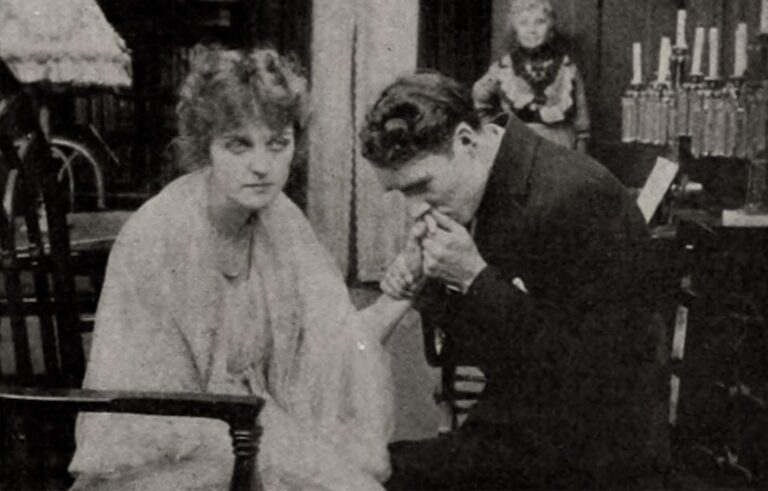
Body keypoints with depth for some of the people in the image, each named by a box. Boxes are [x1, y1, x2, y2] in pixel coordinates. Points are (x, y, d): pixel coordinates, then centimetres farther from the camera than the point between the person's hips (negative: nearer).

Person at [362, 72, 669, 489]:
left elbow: (583, 368, -22)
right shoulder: (478, 196, 3)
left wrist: (474, 278, -23)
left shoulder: (578, 198, -22)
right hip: (513, 427, 7)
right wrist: (427, 289, -6)